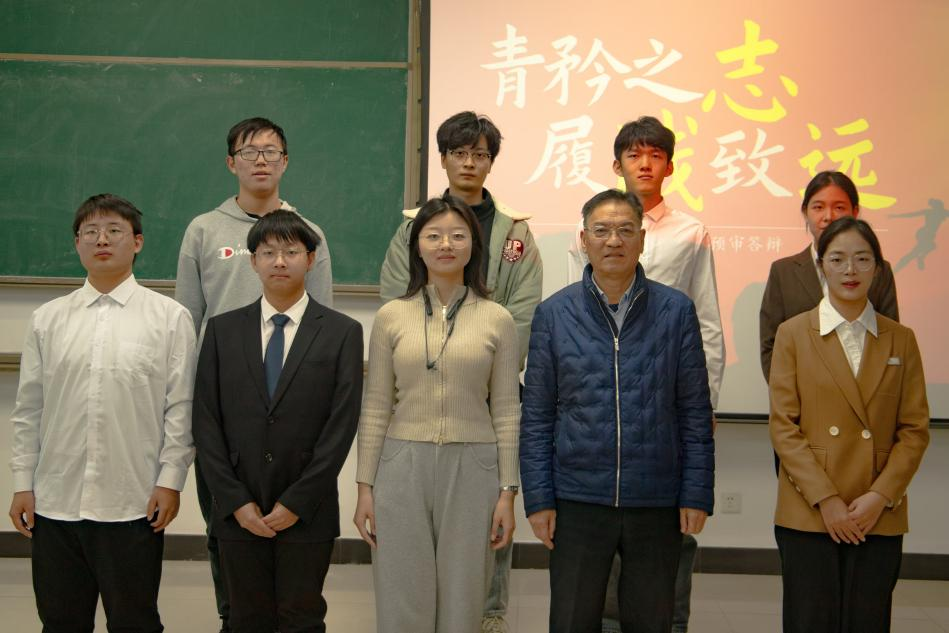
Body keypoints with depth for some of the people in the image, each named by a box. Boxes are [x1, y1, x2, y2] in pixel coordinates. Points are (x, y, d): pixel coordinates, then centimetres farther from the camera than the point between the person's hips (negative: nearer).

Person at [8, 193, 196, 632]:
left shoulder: (169, 318, 0)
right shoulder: (47, 319, 8)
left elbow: (180, 409, -1)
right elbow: (28, 410, 10)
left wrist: (170, 482, -6)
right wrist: (22, 484, 6)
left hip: (133, 505, -3)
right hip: (55, 502, 3)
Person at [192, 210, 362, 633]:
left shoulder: (342, 333, -1)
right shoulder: (222, 330, 6)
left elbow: (341, 426, -6)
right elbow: (206, 423, 3)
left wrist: (296, 503, -10)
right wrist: (235, 502, -5)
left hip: (307, 514, -2)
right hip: (239, 513, 2)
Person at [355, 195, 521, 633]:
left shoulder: (497, 320, 1)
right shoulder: (391, 316, 3)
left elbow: (506, 412, 3)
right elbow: (375, 409, 5)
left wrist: (508, 491, -1)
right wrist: (365, 486, 2)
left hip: (471, 469, 0)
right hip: (403, 466, 0)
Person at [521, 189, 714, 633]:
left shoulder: (676, 312, 1)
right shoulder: (553, 315, 2)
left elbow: (695, 412, 2)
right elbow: (537, 417, 3)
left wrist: (696, 495, -3)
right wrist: (538, 499, -2)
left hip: (657, 503, 0)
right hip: (578, 501, 0)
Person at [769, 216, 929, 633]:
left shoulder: (901, 340, 8)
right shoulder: (793, 334, 3)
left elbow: (915, 430, 5)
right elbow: (783, 426, -2)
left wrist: (880, 496, -8)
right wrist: (825, 500, -10)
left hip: (880, 519, 2)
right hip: (807, 516, -1)